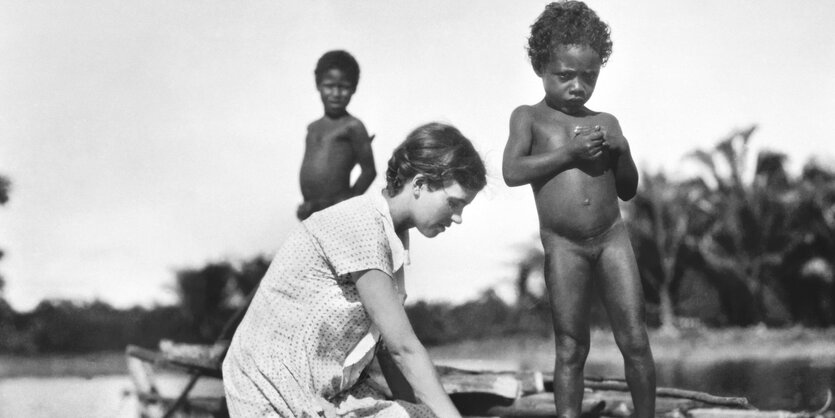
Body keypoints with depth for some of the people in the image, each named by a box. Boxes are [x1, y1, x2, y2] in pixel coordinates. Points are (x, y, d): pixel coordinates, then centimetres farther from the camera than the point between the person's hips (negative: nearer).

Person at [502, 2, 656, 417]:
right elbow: (512, 171, -14)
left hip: (612, 238, 2)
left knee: (635, 340, -1)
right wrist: (569, 152, -17)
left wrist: (622, 149, -4)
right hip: (563, 246, -2)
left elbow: (628, 190, 15)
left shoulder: (604, 123, 10)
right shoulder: (529, 118, 2)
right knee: (570, 348, 1)